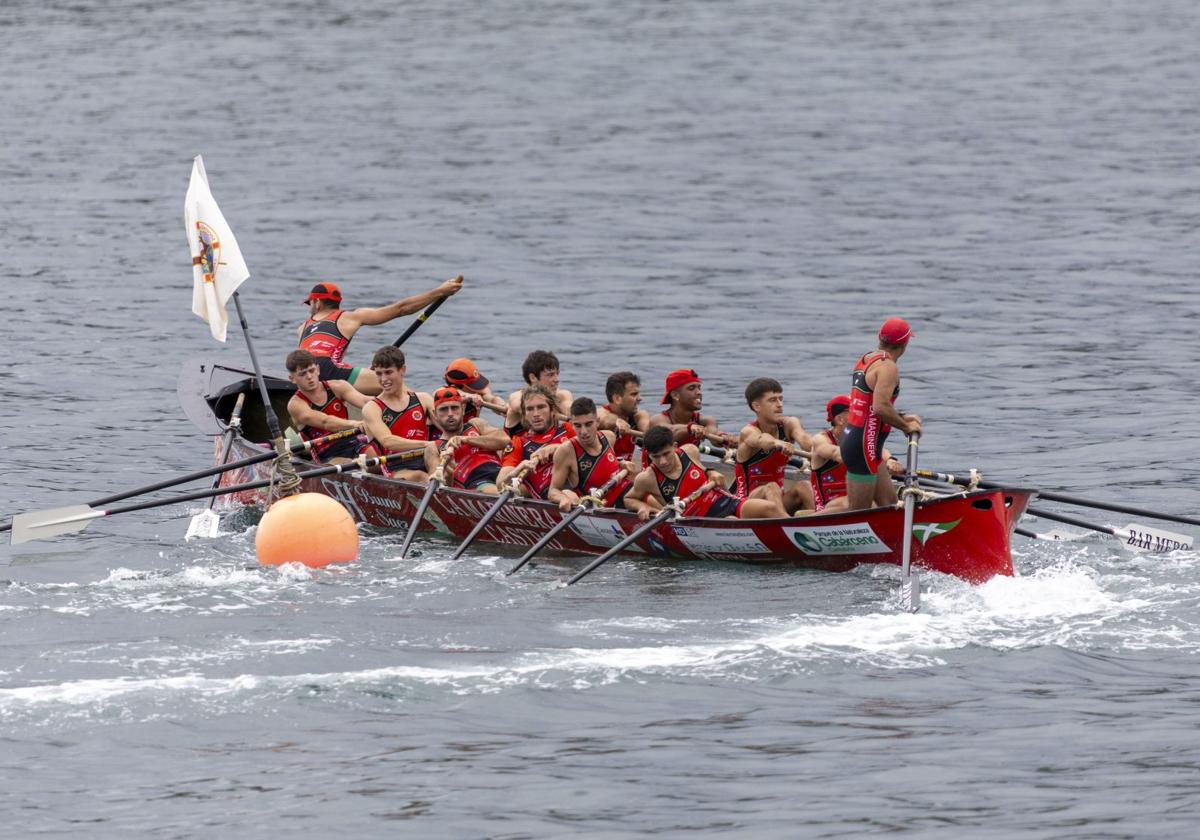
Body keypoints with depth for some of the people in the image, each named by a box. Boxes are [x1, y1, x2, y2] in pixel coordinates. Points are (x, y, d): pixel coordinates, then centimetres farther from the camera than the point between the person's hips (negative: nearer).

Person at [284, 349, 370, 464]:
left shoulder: (336, 388, 10)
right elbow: (325, 422, -20)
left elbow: (364, 401, -8)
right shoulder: (296, 404, -2)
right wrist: (352, 424, -40)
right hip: (329, 458, -4)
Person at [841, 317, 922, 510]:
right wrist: (905, 427, -11)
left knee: (889, 503, 11)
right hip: (863, 447, -10)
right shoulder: (888, 367, -15)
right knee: (858, 512, -6)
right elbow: (880, 407, -26)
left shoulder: (865, 360, 14)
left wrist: (901, 418, 15)